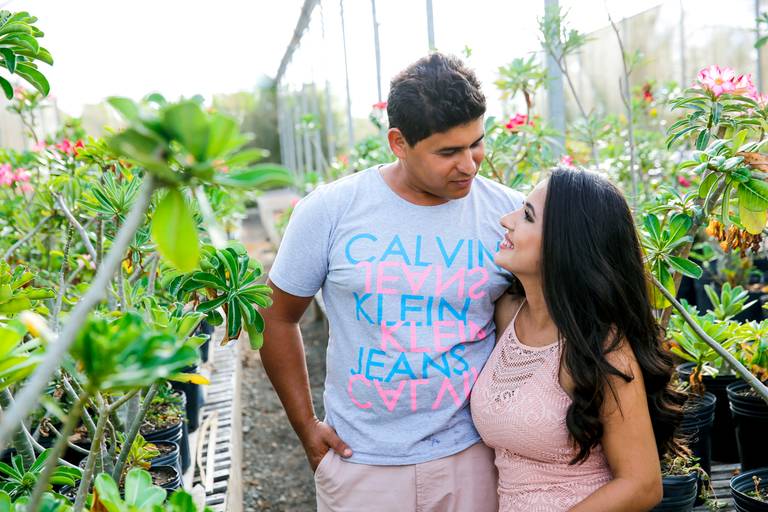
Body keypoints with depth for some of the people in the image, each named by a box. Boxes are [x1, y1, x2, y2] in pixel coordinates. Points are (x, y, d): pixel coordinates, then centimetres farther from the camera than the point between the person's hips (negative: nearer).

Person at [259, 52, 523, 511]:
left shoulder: (511, 213, -8)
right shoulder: (329, 211, -9)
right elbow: (280, 318, 1)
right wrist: (307, 426, 0)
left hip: (472, 455, 1)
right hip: (359, 462, 0)